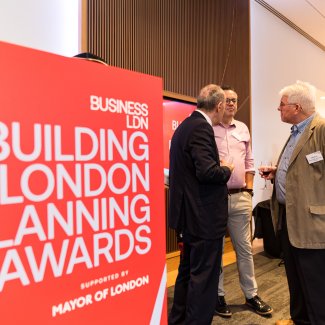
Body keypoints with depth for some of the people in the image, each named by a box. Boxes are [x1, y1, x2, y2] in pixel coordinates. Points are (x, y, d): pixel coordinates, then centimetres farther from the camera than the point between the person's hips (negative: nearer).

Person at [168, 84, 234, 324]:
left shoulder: (185, 125, 12)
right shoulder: (201, 127, -17)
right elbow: (207, 170, -26)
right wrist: (227, 170, -7)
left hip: (190, 214, 10)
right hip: (205, 215, -10)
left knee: (188, 271, 21)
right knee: (204, 275, 3)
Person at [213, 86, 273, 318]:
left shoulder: (243, 129, 13)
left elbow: (249, 162, 16)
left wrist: (248, 189, 9)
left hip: (240, 197, 5)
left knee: (245, 248, 14)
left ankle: (251, 295, 29)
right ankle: (218, 296, 23)